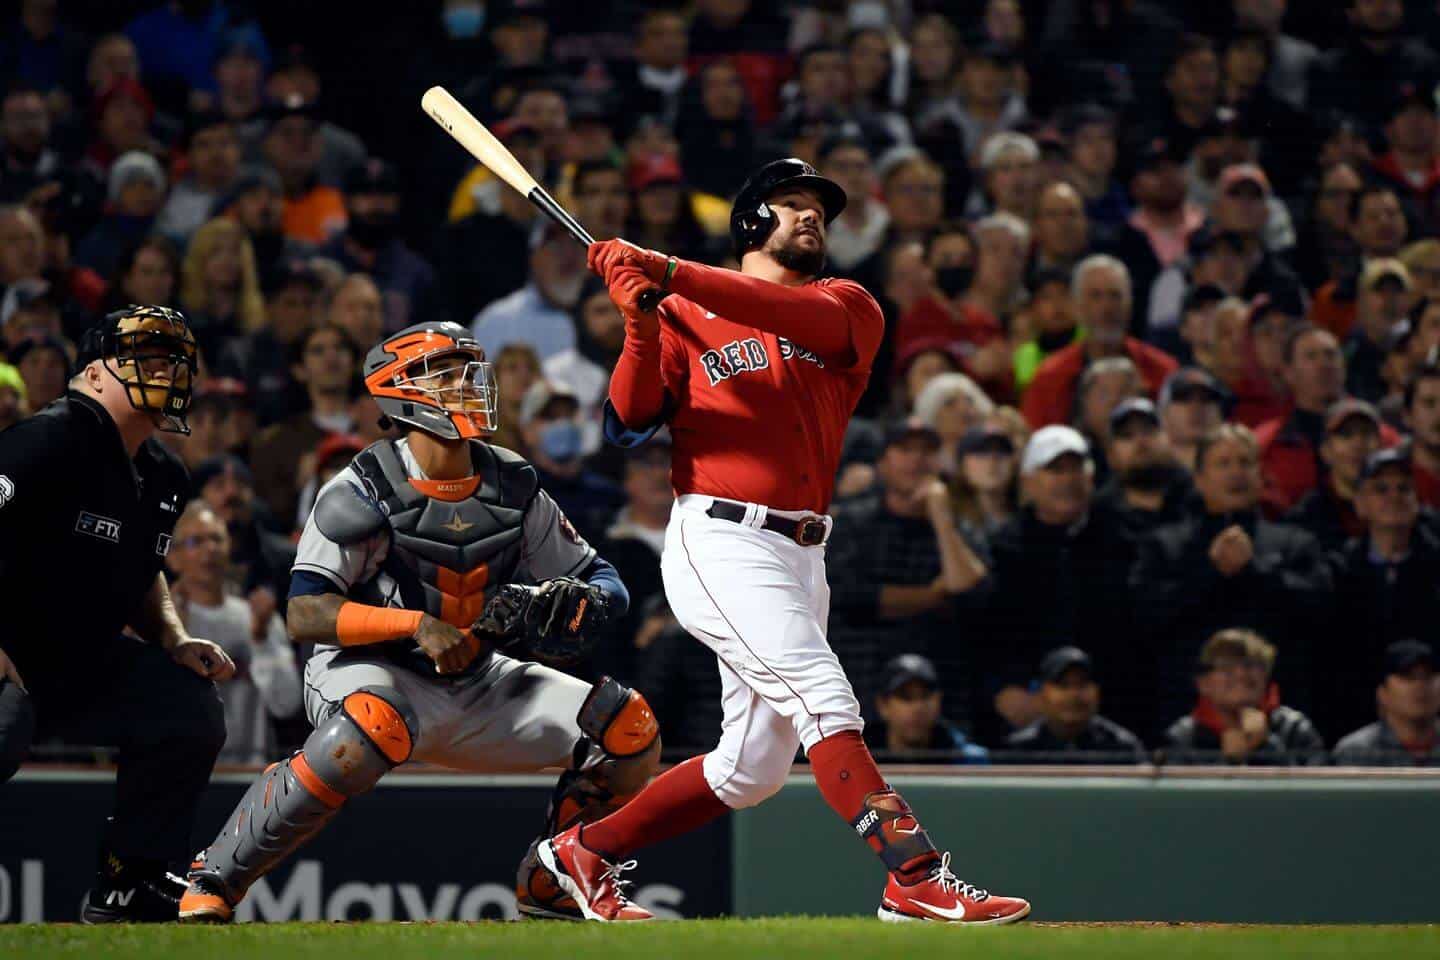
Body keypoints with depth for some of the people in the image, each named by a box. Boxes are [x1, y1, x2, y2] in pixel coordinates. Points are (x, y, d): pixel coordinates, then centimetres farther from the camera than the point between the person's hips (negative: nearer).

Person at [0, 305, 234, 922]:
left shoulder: (161, 479, 13)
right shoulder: (50, 441, -17)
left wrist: (175, 641, 11)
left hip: (86, 662, 10)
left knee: (190, 707, 3)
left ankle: (127, 885, 11)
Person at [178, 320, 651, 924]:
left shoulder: (513, 489, 2)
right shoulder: (363, 493, -15)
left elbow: (604, 582, 7)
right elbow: (304, 613, -20)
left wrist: (577, 602, -18)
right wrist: (416, 625, -29)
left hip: (476, 683, 6)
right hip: (369, 671, -6)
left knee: (628, 728, -6)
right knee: (373, 729, -41)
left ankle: (550, 884, 13)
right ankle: (213, 880, -28)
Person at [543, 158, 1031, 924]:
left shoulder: (847, 307, 12)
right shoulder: (684, 315, 9)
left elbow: (806, 317, -13)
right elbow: (631, 420, -4)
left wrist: (670, 274, -23)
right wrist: (641, 324, -21)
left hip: (801, 557, 5)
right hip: (721, 540, -5)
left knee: (753, 767, 8)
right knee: (825, 701, -19)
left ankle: (585, 852, 22)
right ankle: (918, 880, -27)